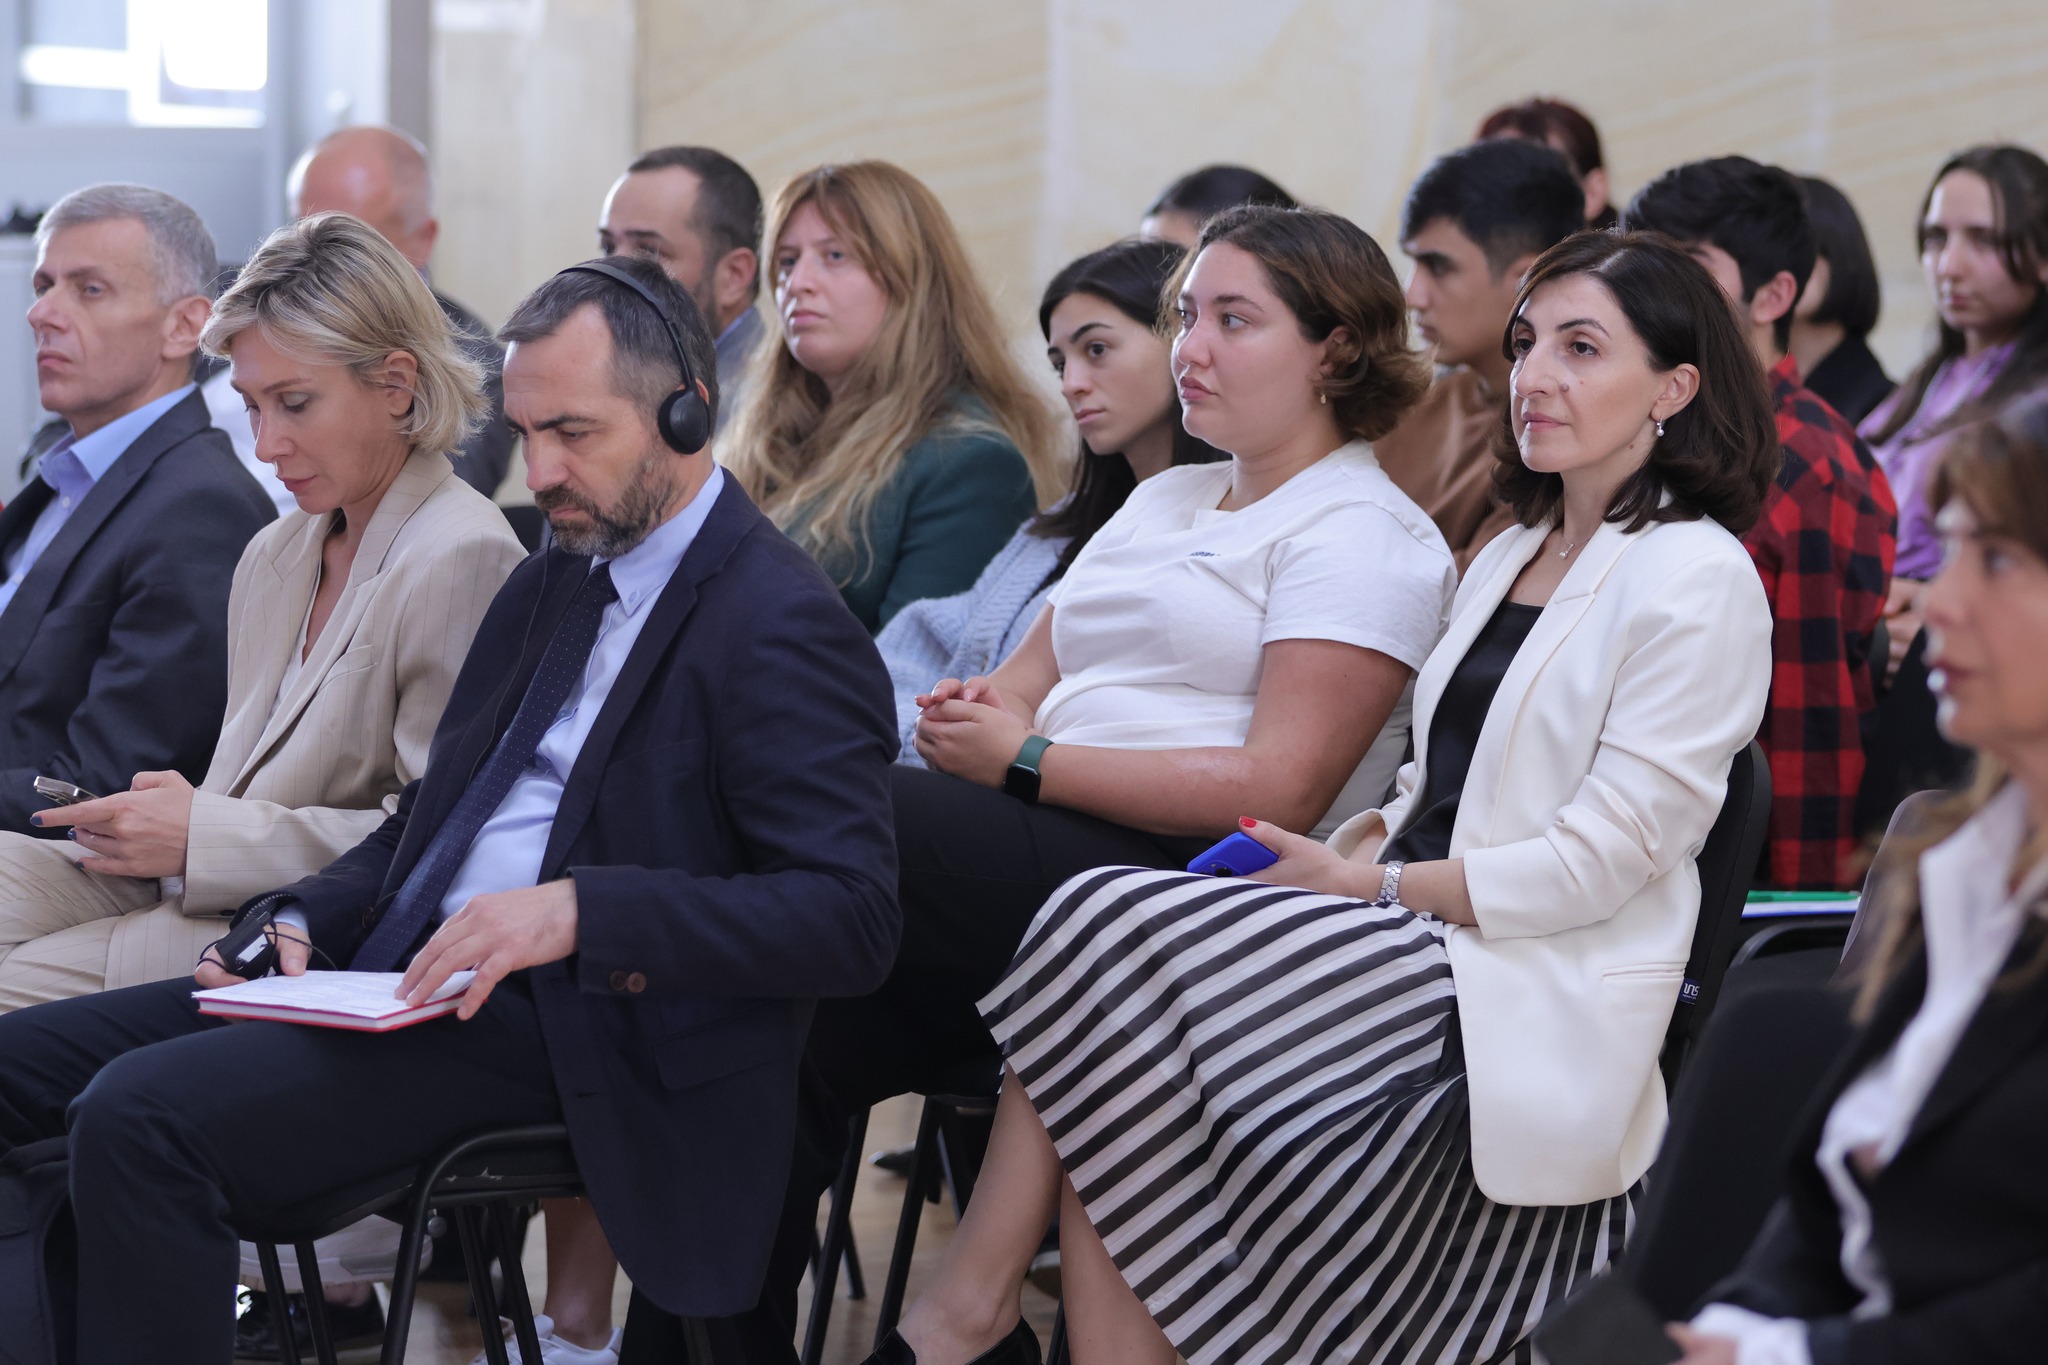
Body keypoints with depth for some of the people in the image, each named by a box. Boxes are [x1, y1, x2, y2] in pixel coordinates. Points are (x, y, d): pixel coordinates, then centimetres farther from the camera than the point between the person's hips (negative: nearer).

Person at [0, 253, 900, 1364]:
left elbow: (850, 920, -19)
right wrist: (301, 922, 4)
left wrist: (579, 910, -26)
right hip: (395, 968, 9)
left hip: (543, 1024, -9)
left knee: (141, 1116, -26)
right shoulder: (554, 577, 18)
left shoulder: (785, 629, -10)